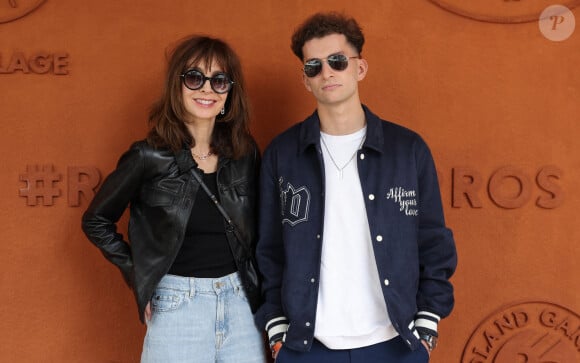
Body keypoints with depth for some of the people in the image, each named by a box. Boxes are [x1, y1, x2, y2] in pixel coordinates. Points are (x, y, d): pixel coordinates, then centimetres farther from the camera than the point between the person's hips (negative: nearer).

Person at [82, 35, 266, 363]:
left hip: (240, 303, 3)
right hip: (176, 308, -3)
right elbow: (96, 221, 5)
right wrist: (138, 274, 1)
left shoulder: (246, 154, 3)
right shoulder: (149, 157, -6)